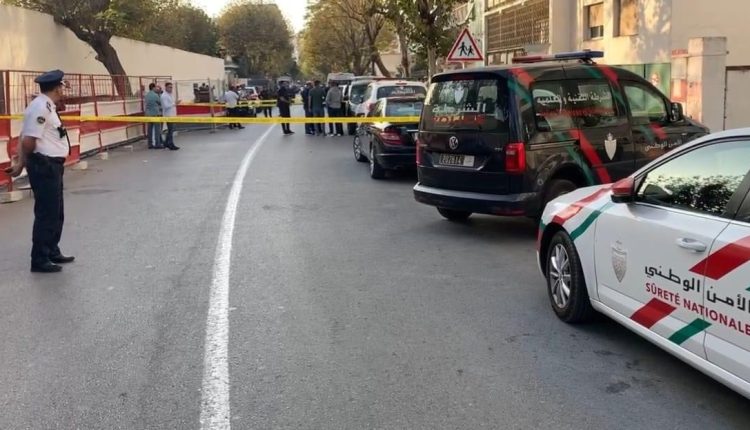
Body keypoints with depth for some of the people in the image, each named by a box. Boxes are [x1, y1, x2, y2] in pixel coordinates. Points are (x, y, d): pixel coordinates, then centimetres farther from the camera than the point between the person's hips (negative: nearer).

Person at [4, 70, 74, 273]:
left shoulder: (47, 106, 11)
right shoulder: (41, 107, -19)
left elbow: (26, 138, 9)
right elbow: (28, 141, -22)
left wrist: (20, 161, 1)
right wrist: (22, 163, -5)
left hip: (52, 166, 10)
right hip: (45, 166, -10)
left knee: (56, 213, 19)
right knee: (46, 214, -3)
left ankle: (52, 252, 33)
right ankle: (39, 260, 5)